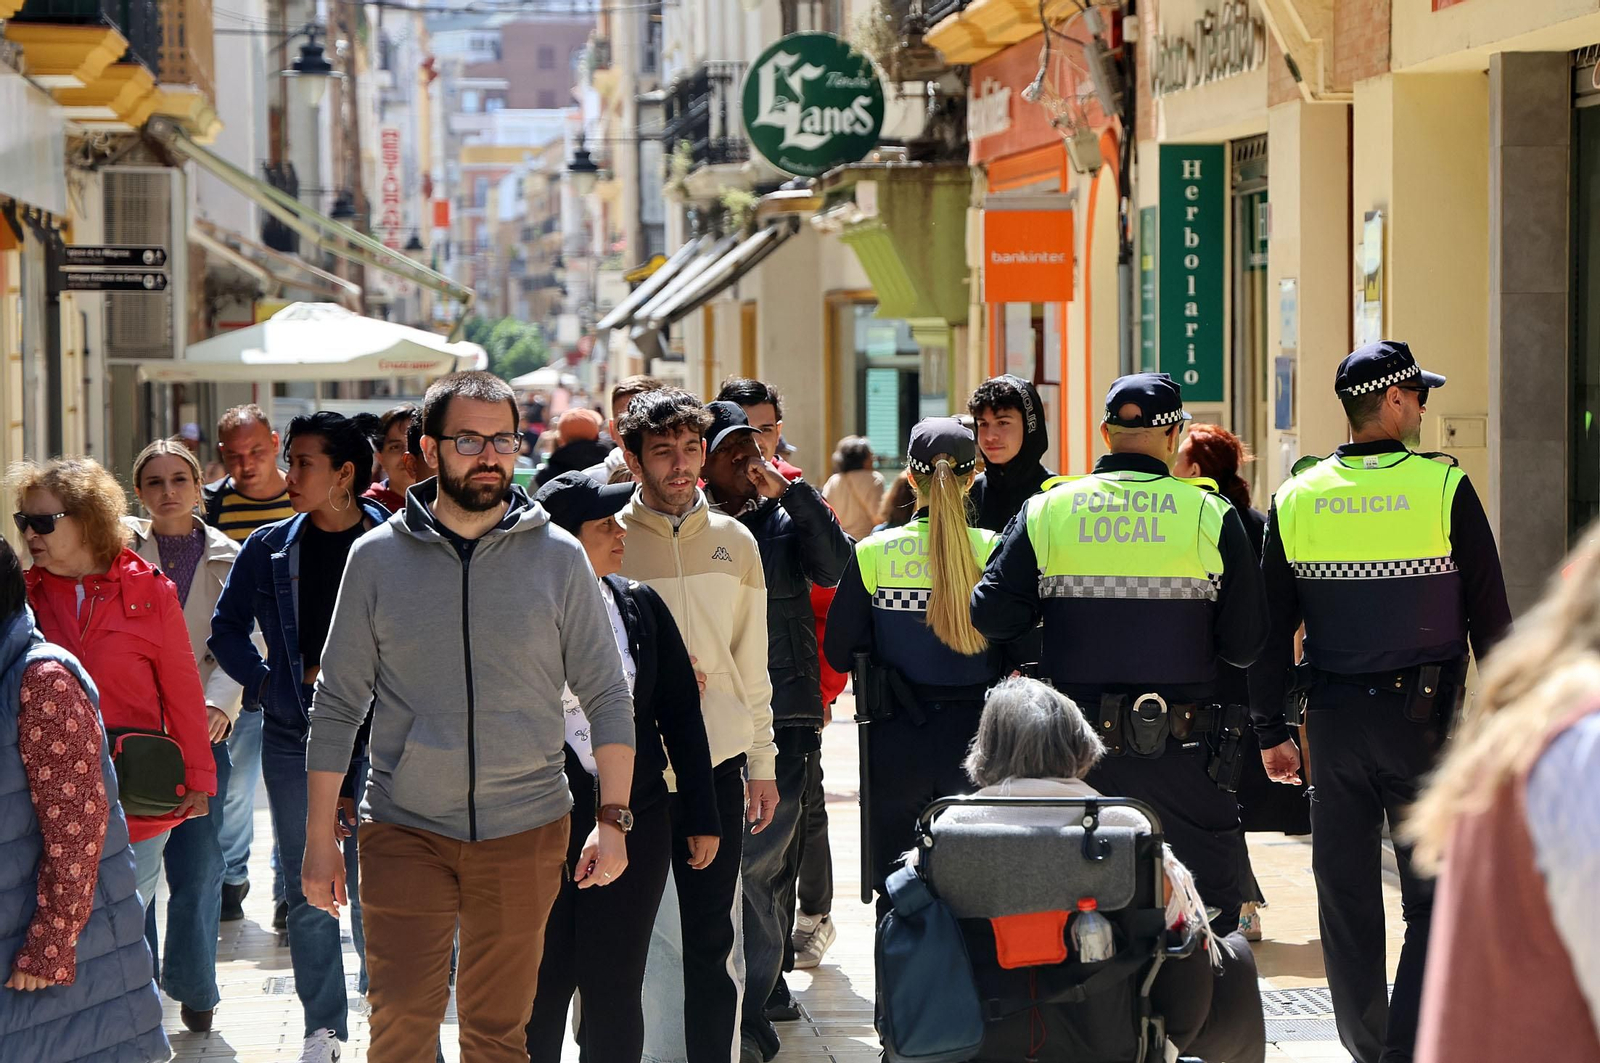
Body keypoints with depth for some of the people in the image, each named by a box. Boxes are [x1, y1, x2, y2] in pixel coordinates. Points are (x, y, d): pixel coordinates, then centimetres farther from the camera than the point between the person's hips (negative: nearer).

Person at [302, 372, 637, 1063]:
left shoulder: (557, 557, 2)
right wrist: (320, 837, 2)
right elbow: (338, 704, 5)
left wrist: (613, 818, -3)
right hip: (404, 830, 0)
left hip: (525, 829, 1)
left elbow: (607, 695, 5)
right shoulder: (378, 558, 2)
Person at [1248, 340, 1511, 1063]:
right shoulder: (1444, 488, -7)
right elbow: (1490, 618, -5)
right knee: (1435, 894, 4)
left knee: (1346, 894, 12)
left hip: (1334, 718, 3)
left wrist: (1270, 732, 12)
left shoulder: (1295, 499, 2)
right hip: (1425, 713, -3)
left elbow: (1269, 629, 5)